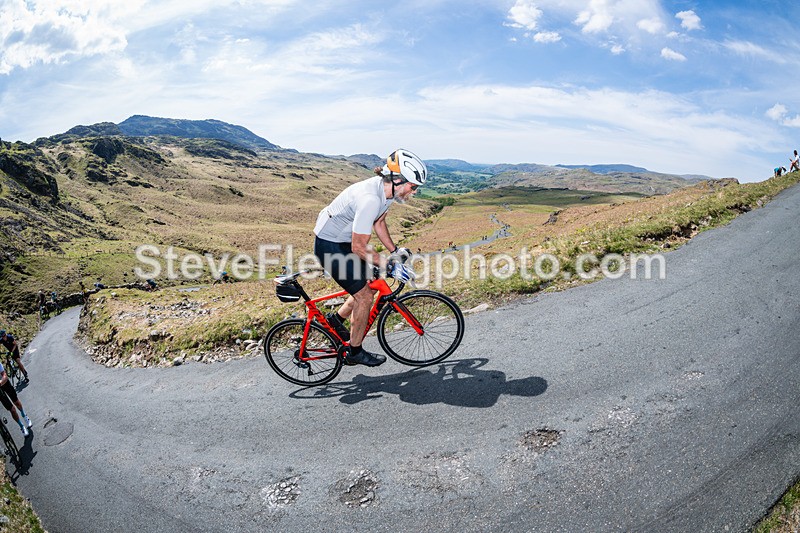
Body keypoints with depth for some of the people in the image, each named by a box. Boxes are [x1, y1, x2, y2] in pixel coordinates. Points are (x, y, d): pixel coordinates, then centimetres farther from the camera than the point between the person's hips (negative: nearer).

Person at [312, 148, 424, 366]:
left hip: (345, 240, 9)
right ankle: (355, 352, 12)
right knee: (364, 296, -5)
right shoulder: (370, 199, -34)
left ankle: (336, 319, 33)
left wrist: (394, 250, 9)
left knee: (370, 287, 12)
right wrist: (390, 266, -25)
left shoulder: (386, 189, -5)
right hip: (330, 246, -9)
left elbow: (379, 222, 13)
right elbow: (359, 248, -29)